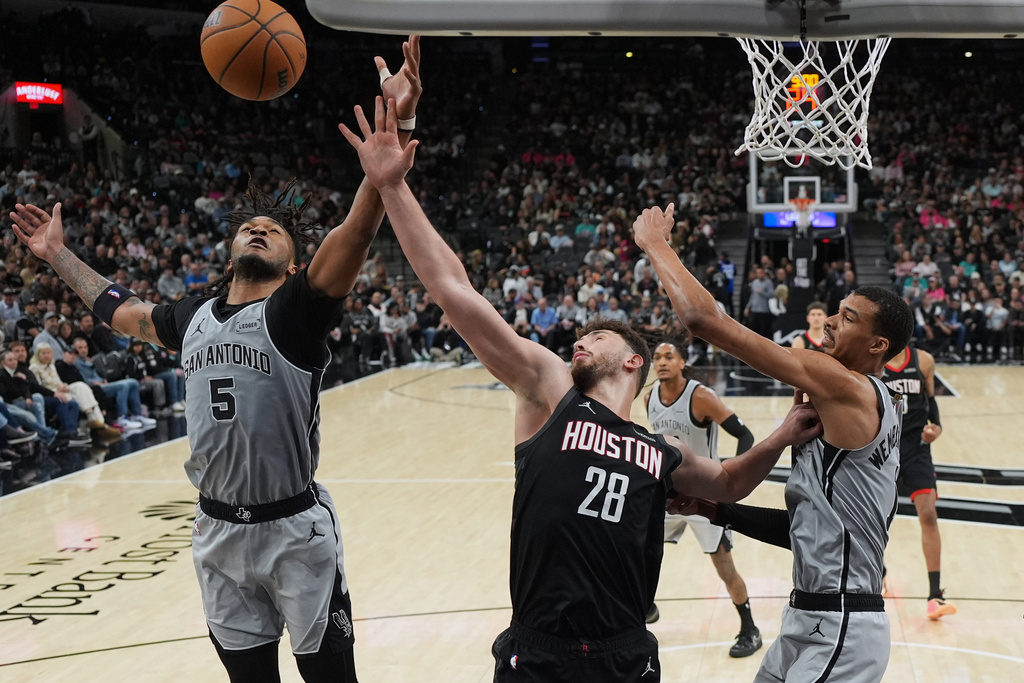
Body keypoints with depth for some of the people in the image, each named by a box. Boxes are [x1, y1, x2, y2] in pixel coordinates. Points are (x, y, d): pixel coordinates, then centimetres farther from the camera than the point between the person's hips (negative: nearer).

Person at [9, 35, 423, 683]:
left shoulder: (297, 311, -11)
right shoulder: (193, 316, 7)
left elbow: (358, 228, -29)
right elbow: (122, 310, 28)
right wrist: (59, 253, 33)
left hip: (295, 528, -5)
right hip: (218, 529, 5)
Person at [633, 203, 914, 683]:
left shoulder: (847, 387, -15)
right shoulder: (878, 410, 13)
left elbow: (703, 318, -18)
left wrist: (655, 243, -4)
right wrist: (718, 511, 13)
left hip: (839, 631, -9)